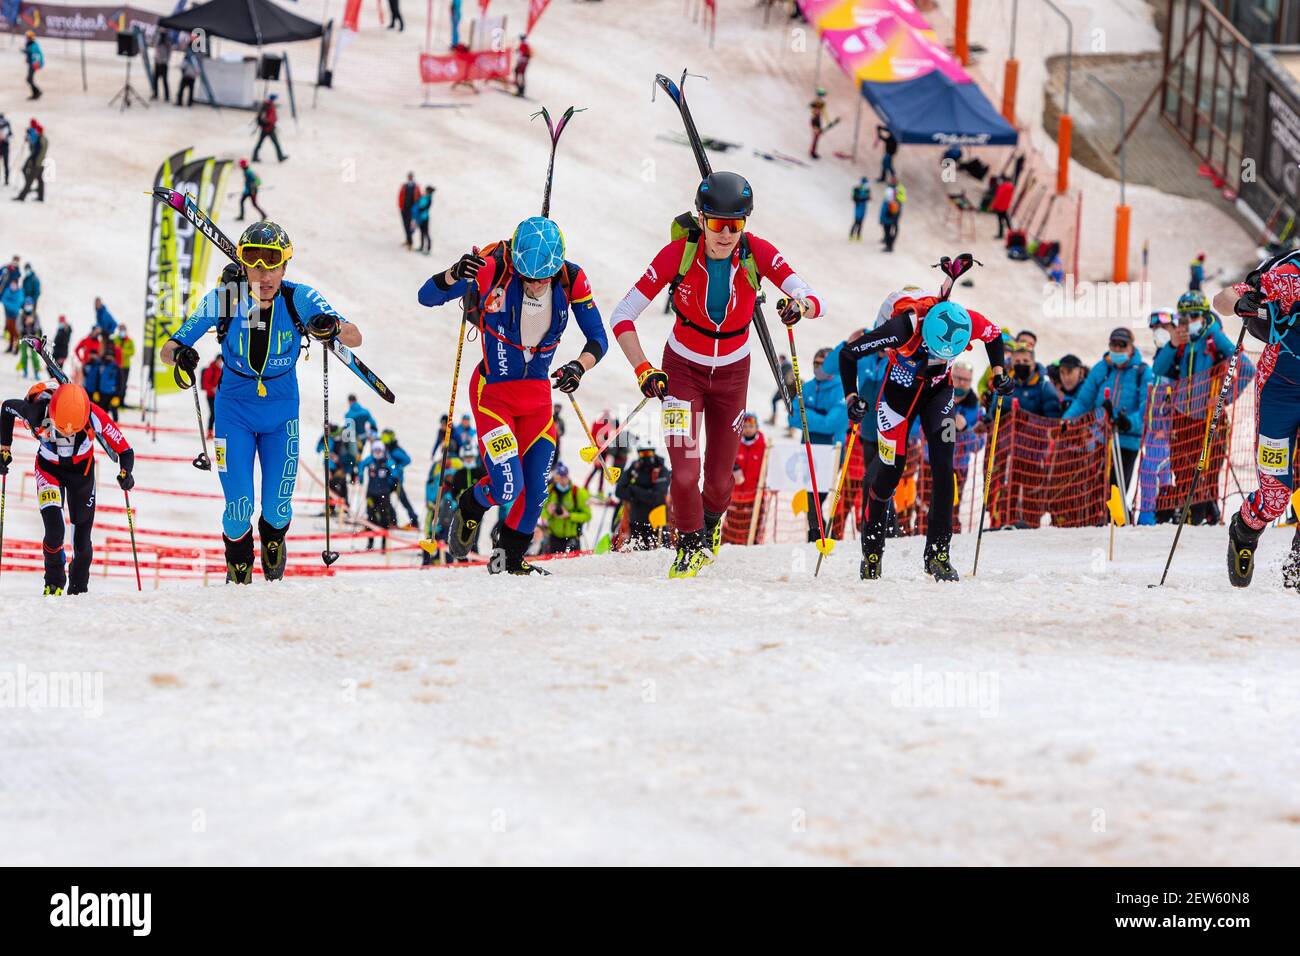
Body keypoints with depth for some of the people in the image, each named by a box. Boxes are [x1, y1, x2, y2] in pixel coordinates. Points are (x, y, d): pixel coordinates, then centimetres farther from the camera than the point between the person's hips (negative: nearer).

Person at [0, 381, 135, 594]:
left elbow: (124, 450, -22)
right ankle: (54, 583, 5)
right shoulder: (37, 413, -32)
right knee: (54, 532, -19)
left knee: (82, 540, 4)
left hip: (82, 470, 1)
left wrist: (125, 473, -41)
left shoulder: (94, 416, -32)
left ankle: (78, 590, 27)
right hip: (49, 469, -1)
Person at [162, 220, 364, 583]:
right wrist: (179, 353, -42)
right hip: (235, 412, -1)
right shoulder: (224, 299, -19)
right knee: (238, 510, -8)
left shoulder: (299, 299, -17)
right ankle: (238, 572, 23)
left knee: (278, 509, 1)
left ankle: (273, 541, 38)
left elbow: (354, 339, -24)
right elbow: (166, 350, -17)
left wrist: (333, 325, -47)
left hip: (281, 413, 1)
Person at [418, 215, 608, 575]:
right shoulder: (495, 268, -23)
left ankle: (511, 558, 29)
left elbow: (598, 339, -7)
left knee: (535, 490, 3)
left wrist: (579, 366, -28)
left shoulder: (572, 280, -14)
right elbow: (427, 297, -21)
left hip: (538, 392, 4)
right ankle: (470, 506, 21)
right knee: (507, 488, -14)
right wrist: (455, 274, -42)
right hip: (492, 392, -4)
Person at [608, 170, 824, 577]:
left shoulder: (758, 253, -22)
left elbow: (814, 300, -28)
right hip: (682, 369, -2)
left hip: (732, 373, 2)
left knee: (719, 477, 10)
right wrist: (643, 371, -35)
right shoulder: (678, 254, -26)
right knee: (685, 472, -14)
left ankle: (711, 523, 47)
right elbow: (623, 317, -23)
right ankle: (689, 544, 16)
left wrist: (799, 306, -52)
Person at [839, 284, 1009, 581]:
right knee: (890, 472, 1)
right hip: (900, 393, -2)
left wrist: (998, 373, -9)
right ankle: (871, 551, 24)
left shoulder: (969, 323, -28)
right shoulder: (903, 328, -38)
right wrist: (851, 398, -30)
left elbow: (994, 336, -1)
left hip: (938, 392, 2)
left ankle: (937, 553, -5)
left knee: (943, 468, -13)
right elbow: (848, 353, -26)